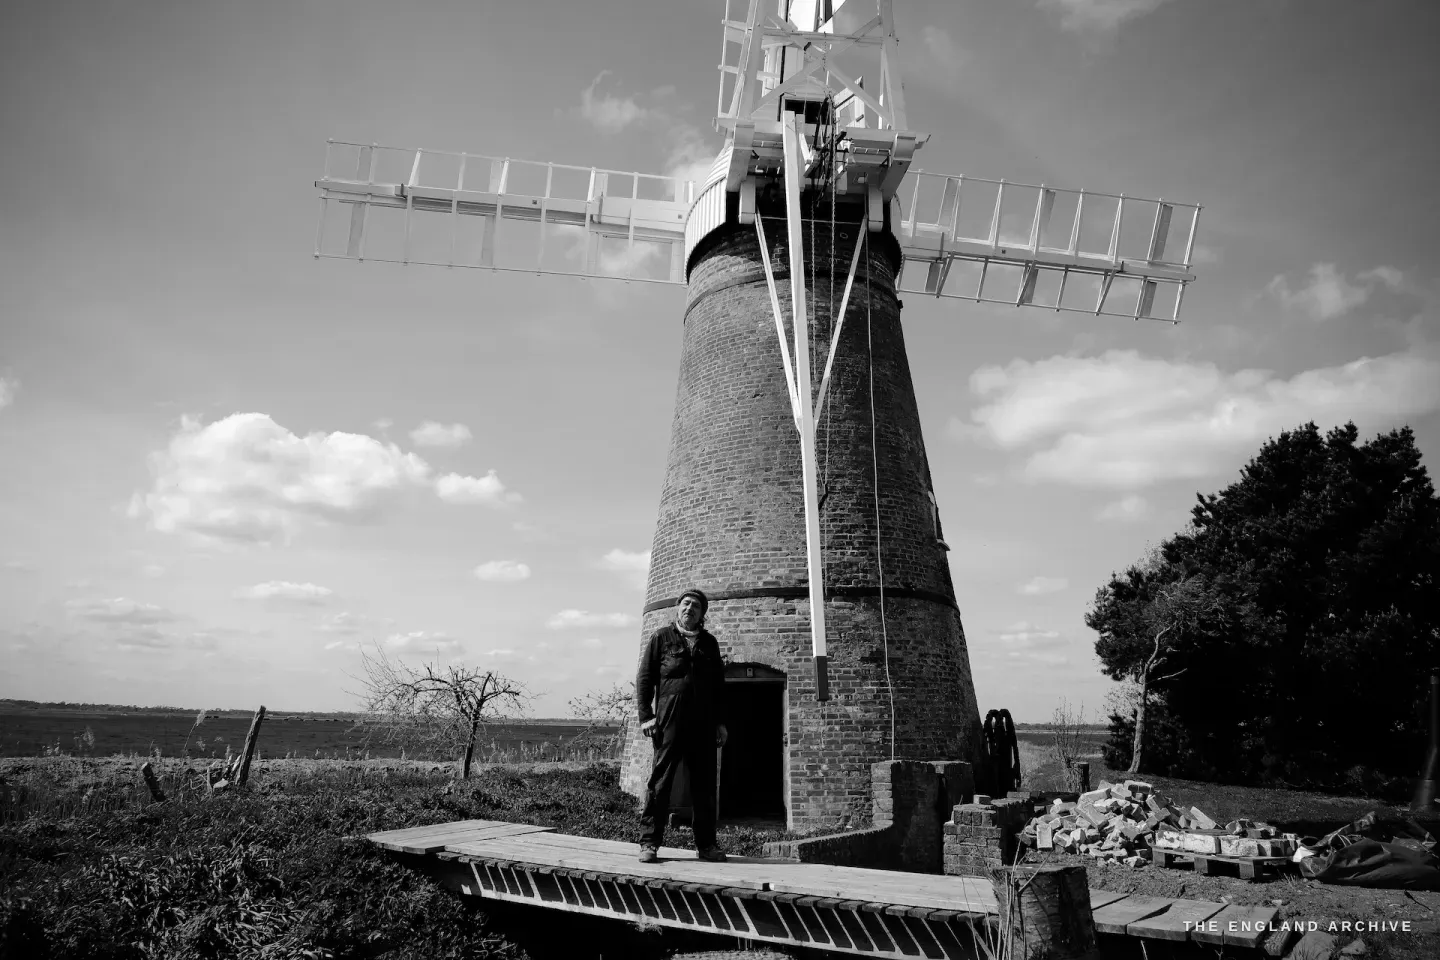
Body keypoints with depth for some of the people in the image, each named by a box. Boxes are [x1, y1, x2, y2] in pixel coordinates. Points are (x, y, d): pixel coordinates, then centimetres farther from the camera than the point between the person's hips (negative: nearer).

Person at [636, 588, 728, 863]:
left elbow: (719, 685, 17)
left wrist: (720, 721, 11)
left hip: (703, 725, 3)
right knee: (660, 782, -1)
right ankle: (649, 842, 7)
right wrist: (645, 716, -5)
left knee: (704, 785, 7)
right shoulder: (661, 637, 5)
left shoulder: (709, 643, 14)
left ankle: (706, 844, 16)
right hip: (669, 723, -3)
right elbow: (644, 677, 2)